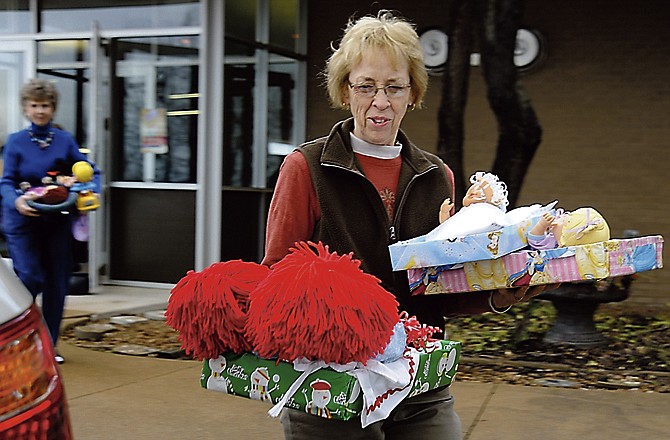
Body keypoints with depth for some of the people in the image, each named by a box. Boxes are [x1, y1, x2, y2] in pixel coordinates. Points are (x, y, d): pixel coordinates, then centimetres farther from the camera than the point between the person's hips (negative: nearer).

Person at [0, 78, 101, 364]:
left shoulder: (64, 140, 6)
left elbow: (91, 171, 6)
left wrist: (91, 191, -14)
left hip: (57, 221, 3)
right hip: (23, 222, -2)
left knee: (57, 283, 6)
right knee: (30, 278, -13)